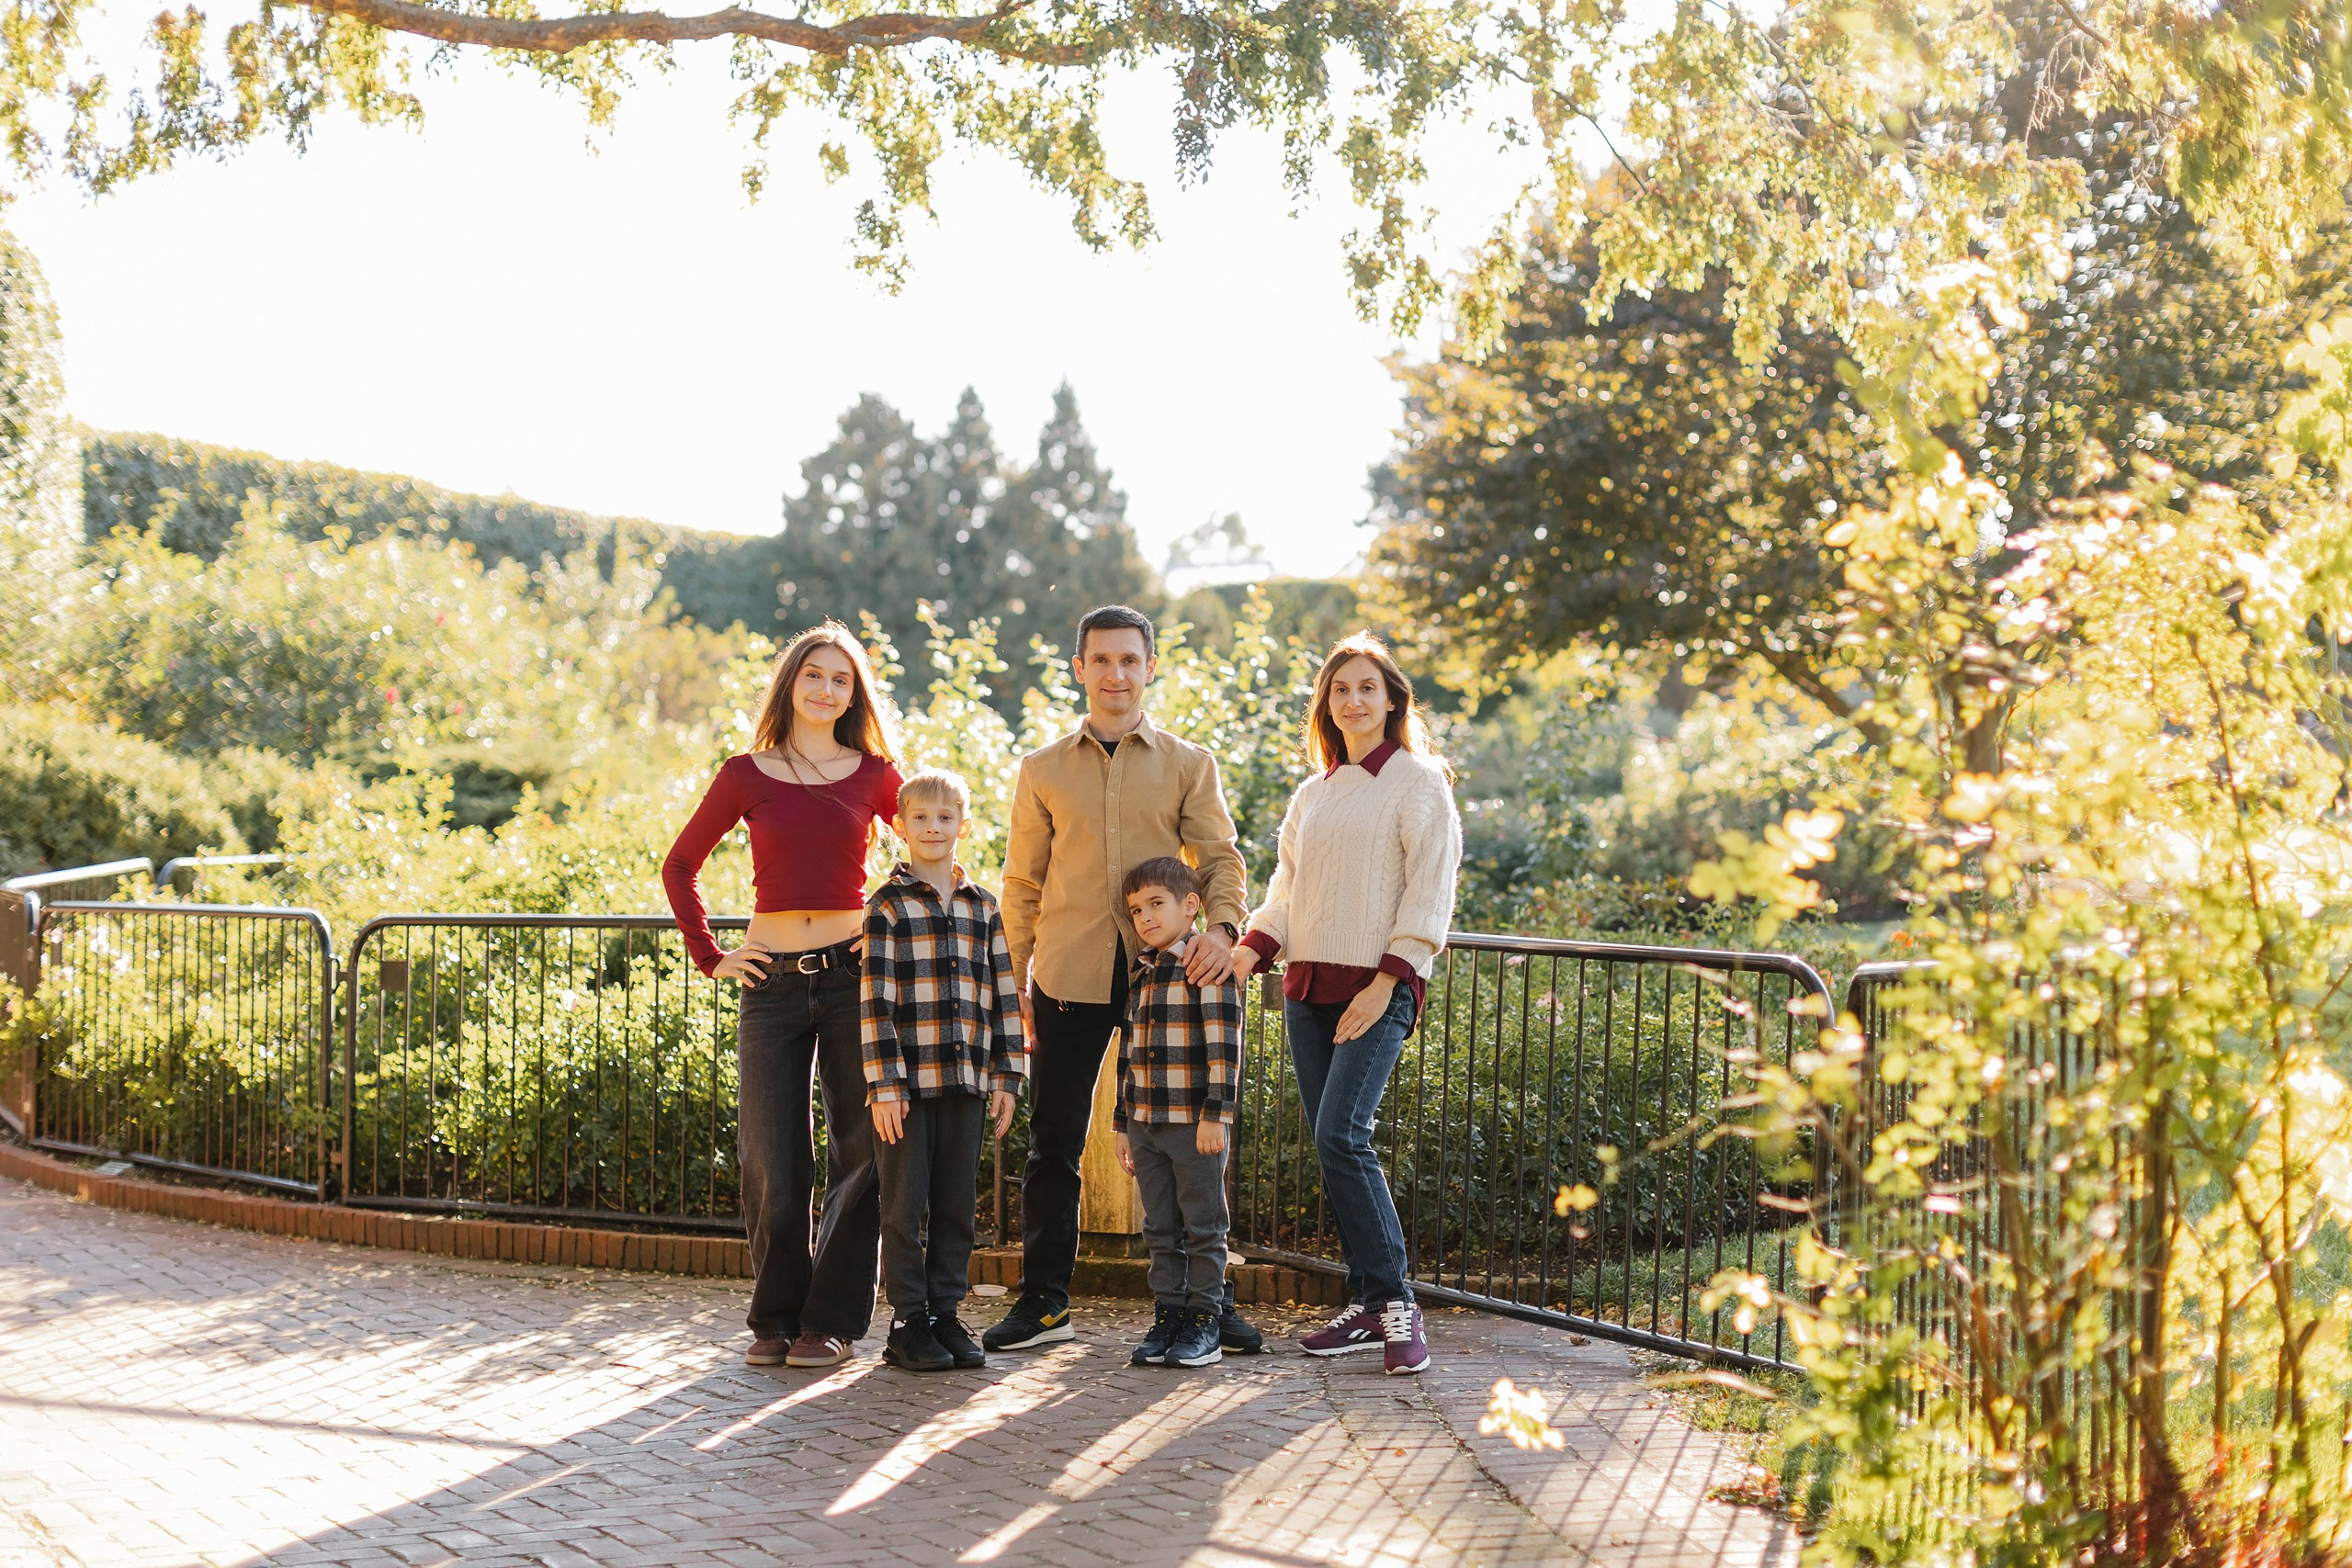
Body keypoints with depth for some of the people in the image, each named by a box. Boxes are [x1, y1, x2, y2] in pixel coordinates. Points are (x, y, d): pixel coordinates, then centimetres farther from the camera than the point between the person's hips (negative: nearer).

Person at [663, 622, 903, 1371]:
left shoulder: (873, 774, 4)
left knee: (859, 1151, 0)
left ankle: (831, 1318, 11)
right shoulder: (746, 776, 4)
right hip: (773, 980, 0)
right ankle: (776, 1317, 18)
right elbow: (679, 866, 14)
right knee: (772, 1162, 3)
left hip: (852, 974, 0)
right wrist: (709, 956, 6)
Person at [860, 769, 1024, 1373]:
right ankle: (907, 1323, 10)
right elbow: (875, 1001, -7)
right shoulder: (888, 904, -2)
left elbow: (1003, 997, 12)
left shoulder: (983, 907, 11)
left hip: (965, 1078, 4)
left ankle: (946, 1314, 18)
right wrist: (884, 1084, -13)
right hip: (907, 1080, -4)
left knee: (956, 1205, 9)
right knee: (906, 1206, 1)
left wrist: (1005, 1075, 7)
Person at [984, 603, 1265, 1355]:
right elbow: (1023, 884, 11)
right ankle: (1044, 1301, 16)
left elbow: (1220, 857, 5)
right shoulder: (1042, 770, 9)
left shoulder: (1188, 764, 8)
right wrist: (1014, 984, 5)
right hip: (1068, 978, 1)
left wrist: (1221, 926, -15)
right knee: (1053, 1145, 4)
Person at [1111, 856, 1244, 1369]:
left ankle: (1203, 1325, 9)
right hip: (1146, 1125, 7)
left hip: (1196, 1124, -7)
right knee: (1160, 1231, 11)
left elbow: (1224, 1047, -14)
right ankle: (1167, 1318, 19)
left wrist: (1215, 1115, -19)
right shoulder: (1140, 974, 14)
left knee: (1203, 1228, 2)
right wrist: (1124, 1125, 17)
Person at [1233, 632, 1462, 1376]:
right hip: (1308, 983, 6)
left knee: (1342, 1135, -18)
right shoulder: (1311, 796, 18)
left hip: (1378, 986, -6)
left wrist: (1385, 983, -14)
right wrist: (1250, 947, 0)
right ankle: (1366, 1306, 12)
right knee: (1332, 1147, 5)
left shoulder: (1419, 781, 0)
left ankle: (1396, 1300, -9)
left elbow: (1429, 891, -6)